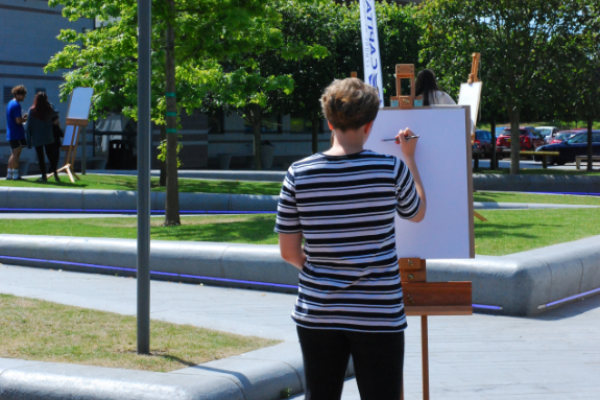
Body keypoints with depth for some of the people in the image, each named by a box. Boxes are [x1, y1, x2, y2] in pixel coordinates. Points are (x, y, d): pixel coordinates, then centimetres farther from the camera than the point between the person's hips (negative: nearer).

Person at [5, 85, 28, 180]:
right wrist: (26, 119, -4)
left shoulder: (10, 103, 16)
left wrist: (23, 117, 12)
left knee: (14, 154, 14)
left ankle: (9, 174, 16)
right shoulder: (16, 105, -16)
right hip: (17, 134, -10)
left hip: (10, 134, 10)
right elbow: (18, 121, -21)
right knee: (16, 154, -6)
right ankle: (15, 174, -5)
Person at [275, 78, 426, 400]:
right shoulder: (391, 169, -9)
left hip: (317, 315, 2)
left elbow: (289, 252, -1)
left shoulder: (299, 174, -5)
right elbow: (416, 213, 13)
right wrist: (410, 157, 23)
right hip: (378, 316, -2)